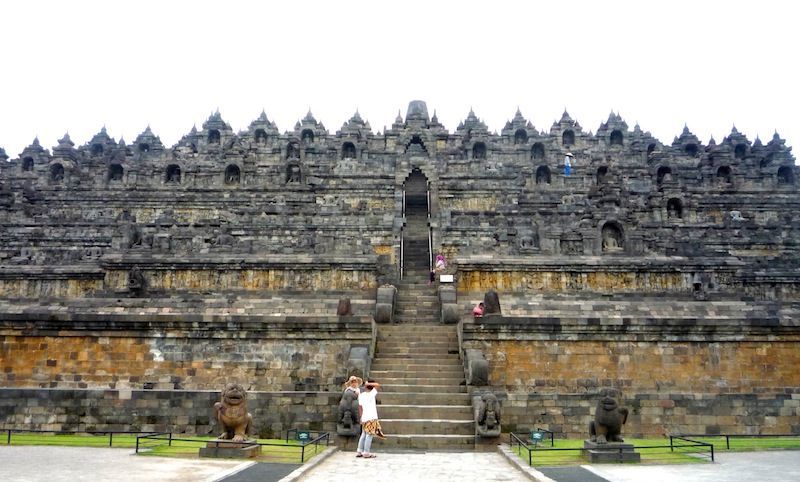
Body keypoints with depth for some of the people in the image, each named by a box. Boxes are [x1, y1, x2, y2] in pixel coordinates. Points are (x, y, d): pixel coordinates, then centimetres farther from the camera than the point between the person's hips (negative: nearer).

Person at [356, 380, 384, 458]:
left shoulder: (361, 395, 7)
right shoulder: (371, 394, -8)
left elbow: (360, 407, 9)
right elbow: (377, 385, -14)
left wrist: (360, 417, 15)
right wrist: (369, 384, -10)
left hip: (364, 418, 6)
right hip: (371, 418, -6)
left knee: (363, 435, 15)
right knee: (369, 435, -3)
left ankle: (359, 452, 18)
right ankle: (366, 453, -2)